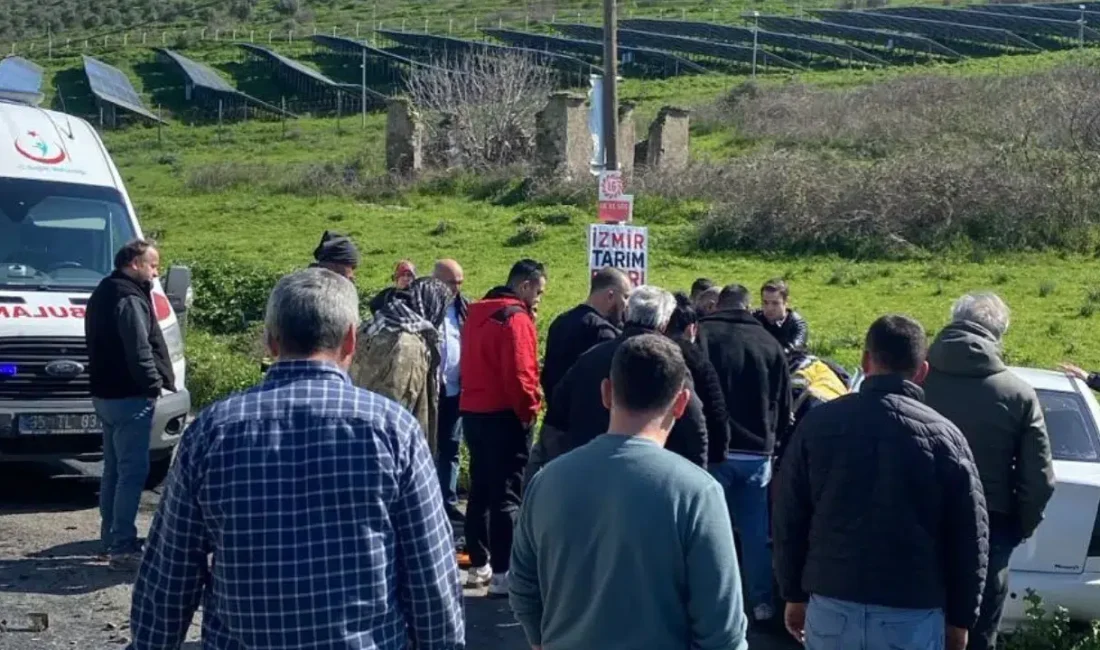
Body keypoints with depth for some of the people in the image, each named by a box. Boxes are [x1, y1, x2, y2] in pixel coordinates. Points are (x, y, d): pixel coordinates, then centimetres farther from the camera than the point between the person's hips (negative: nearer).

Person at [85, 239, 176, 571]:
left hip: (106, 393, 11)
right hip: (129, 397, -11)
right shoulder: (129, 299, -16)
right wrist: (155, 384, -14)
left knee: (114, 469, 17)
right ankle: (123, 547, -11)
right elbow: (138, 350, -23)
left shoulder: (104, 294, 16)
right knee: (132, 472, -9)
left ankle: (110, 537, 25)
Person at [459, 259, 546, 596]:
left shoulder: (478, 312, 14)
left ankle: (479, 565, 21)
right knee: (507, 494, -6)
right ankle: (503, 573, -7)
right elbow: (518, 374, -21)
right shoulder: (515, 318, -15)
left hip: (474, 412, 9)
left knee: (481, 489, 15)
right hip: (504, 416, -9)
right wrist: (529, 409, -11)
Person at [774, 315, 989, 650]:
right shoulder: (944, 437, -6)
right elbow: (969, 537, -2)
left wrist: (794, 594, 16)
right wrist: (959, 618, 8)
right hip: (912, 614, -2)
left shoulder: (819, 423, 0)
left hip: (832, 605, 2)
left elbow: (789, 518, 5)